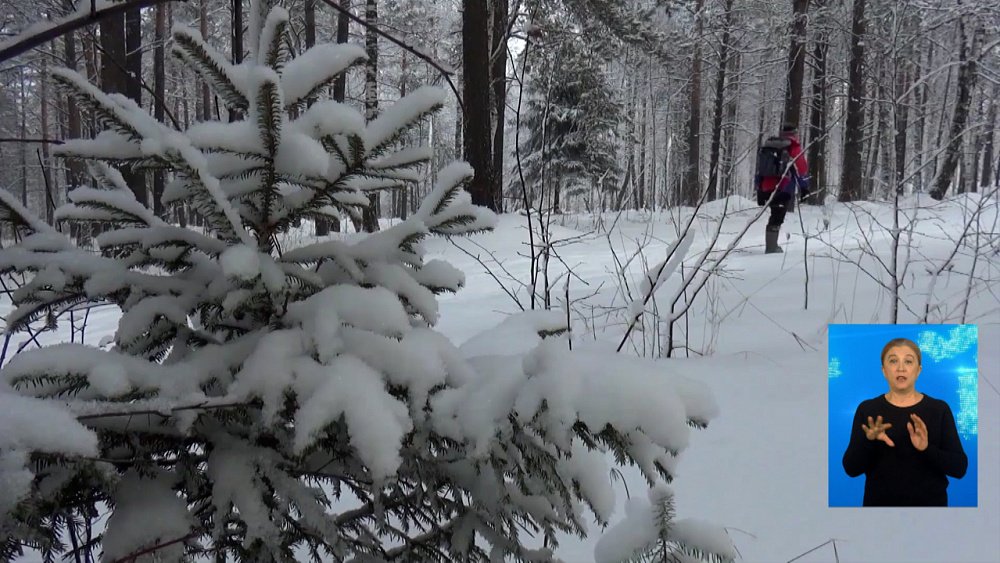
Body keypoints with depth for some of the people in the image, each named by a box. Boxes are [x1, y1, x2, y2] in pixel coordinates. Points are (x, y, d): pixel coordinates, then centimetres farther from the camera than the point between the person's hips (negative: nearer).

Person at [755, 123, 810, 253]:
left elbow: (759, 170, 17)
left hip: (766, 189, 6)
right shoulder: (794, 147, 0)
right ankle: (771, 248, -11)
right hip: (784, 189, -6)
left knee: (775, 215, 20)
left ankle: (772, 245, 23)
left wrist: (760, 192, 20)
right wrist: (804, 188, 1)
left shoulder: (766, 147, 18)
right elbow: (802, 169, -6)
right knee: (777, 218, -7)